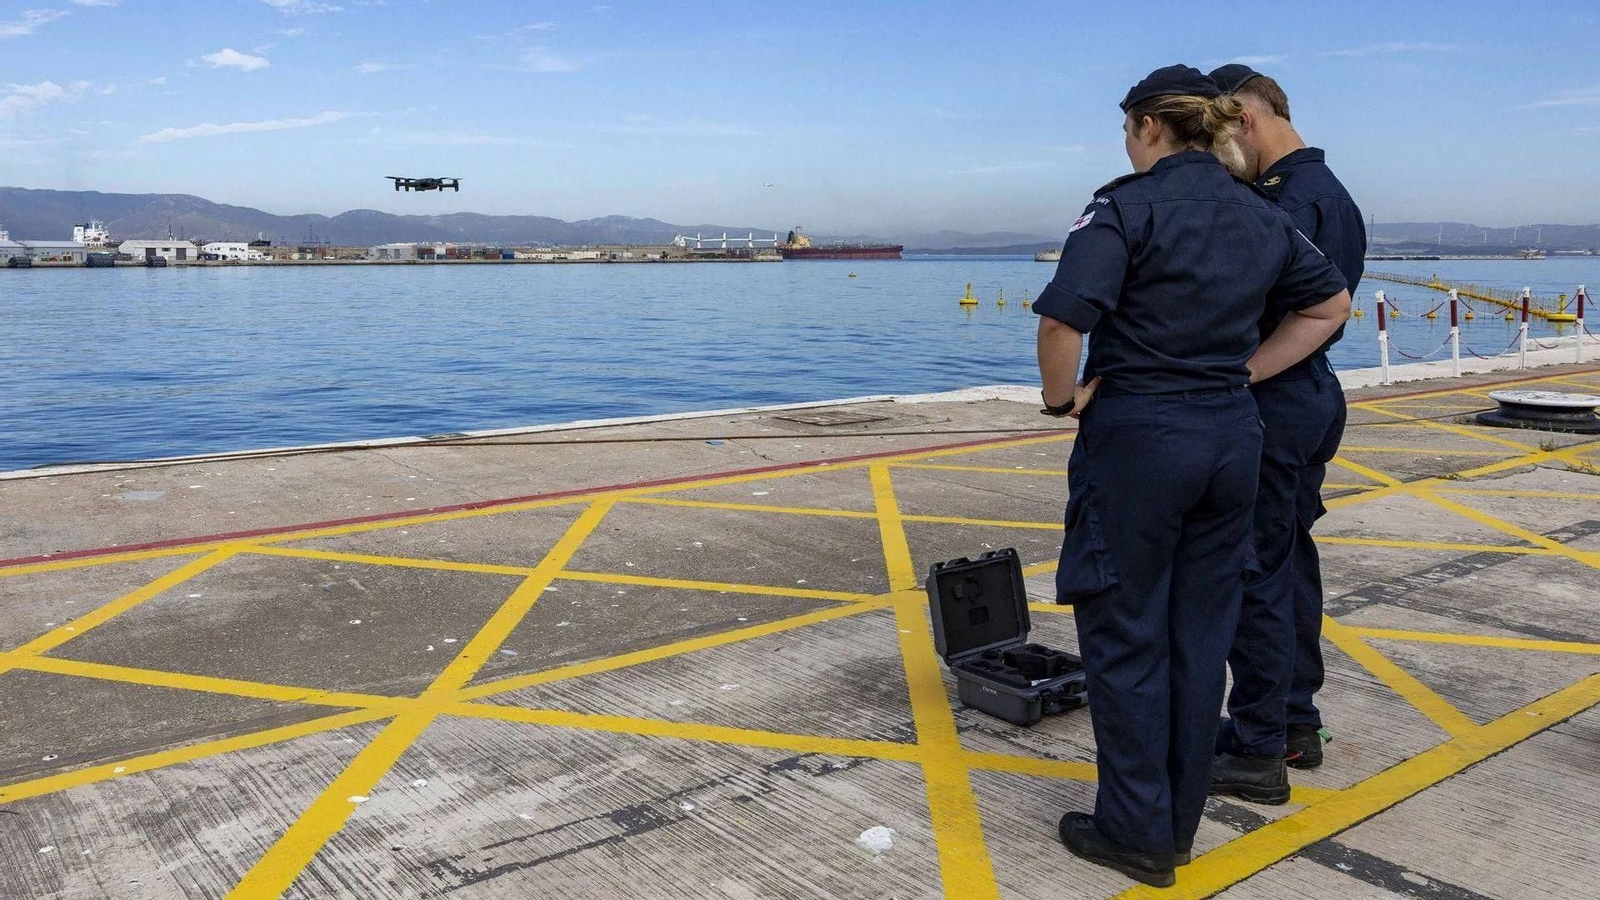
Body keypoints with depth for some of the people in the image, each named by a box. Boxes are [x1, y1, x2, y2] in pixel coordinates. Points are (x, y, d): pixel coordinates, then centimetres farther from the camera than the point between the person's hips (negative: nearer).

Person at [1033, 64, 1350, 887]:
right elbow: (1330, 305, 21)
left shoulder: (1127, 207, -11)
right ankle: (1179, 821, 26)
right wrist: (1244, 372, 15)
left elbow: (1063, 320, -25)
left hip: (1137, 437, -6)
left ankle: (1137, 833, 14)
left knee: (1125, 635, 5)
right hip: (1231, 438, 7)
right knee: (1199, 634, 13)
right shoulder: (1261, 217, 10)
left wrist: (1062, 395, -8)